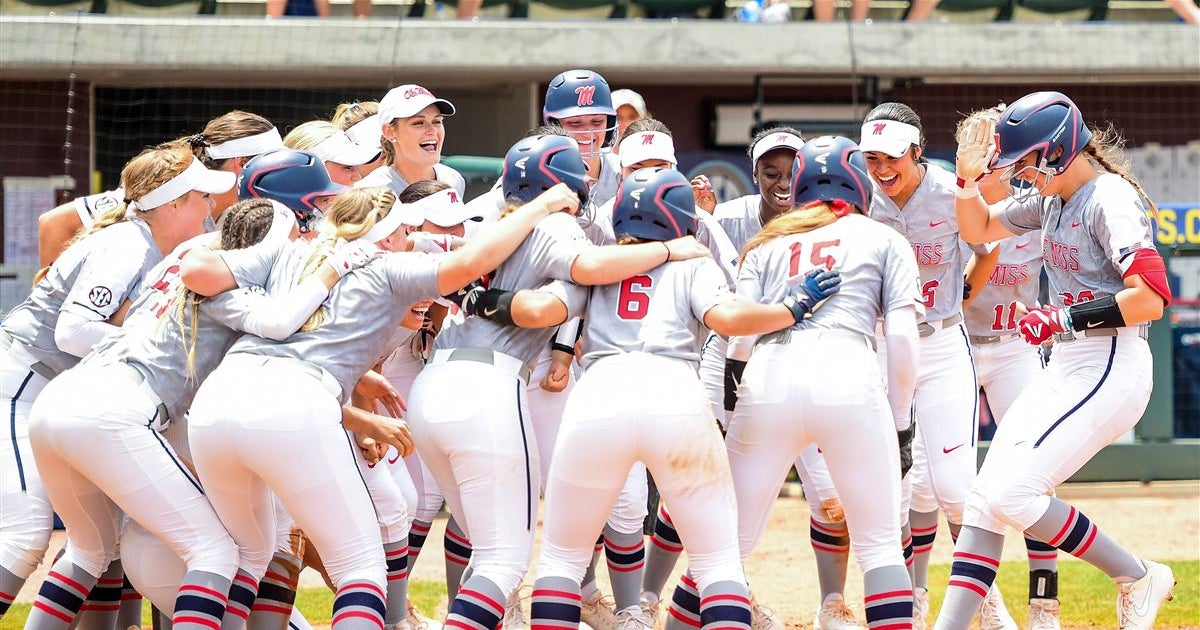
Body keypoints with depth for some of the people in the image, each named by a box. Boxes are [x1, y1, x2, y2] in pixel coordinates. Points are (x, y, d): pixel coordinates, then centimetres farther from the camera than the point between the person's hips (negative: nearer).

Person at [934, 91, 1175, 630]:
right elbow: (979, 230, 25)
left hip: (1110, 369, -9)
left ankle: (1138, 578, -3)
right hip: (1065, 369, 9)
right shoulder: (1051, 197, 12)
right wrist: (968, 178, 6)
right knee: (987, 496, 3)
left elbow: (1150, 298, -24)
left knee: (1012, 493, -16)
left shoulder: (1109, 198, -15)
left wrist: (1066, 318, -19)